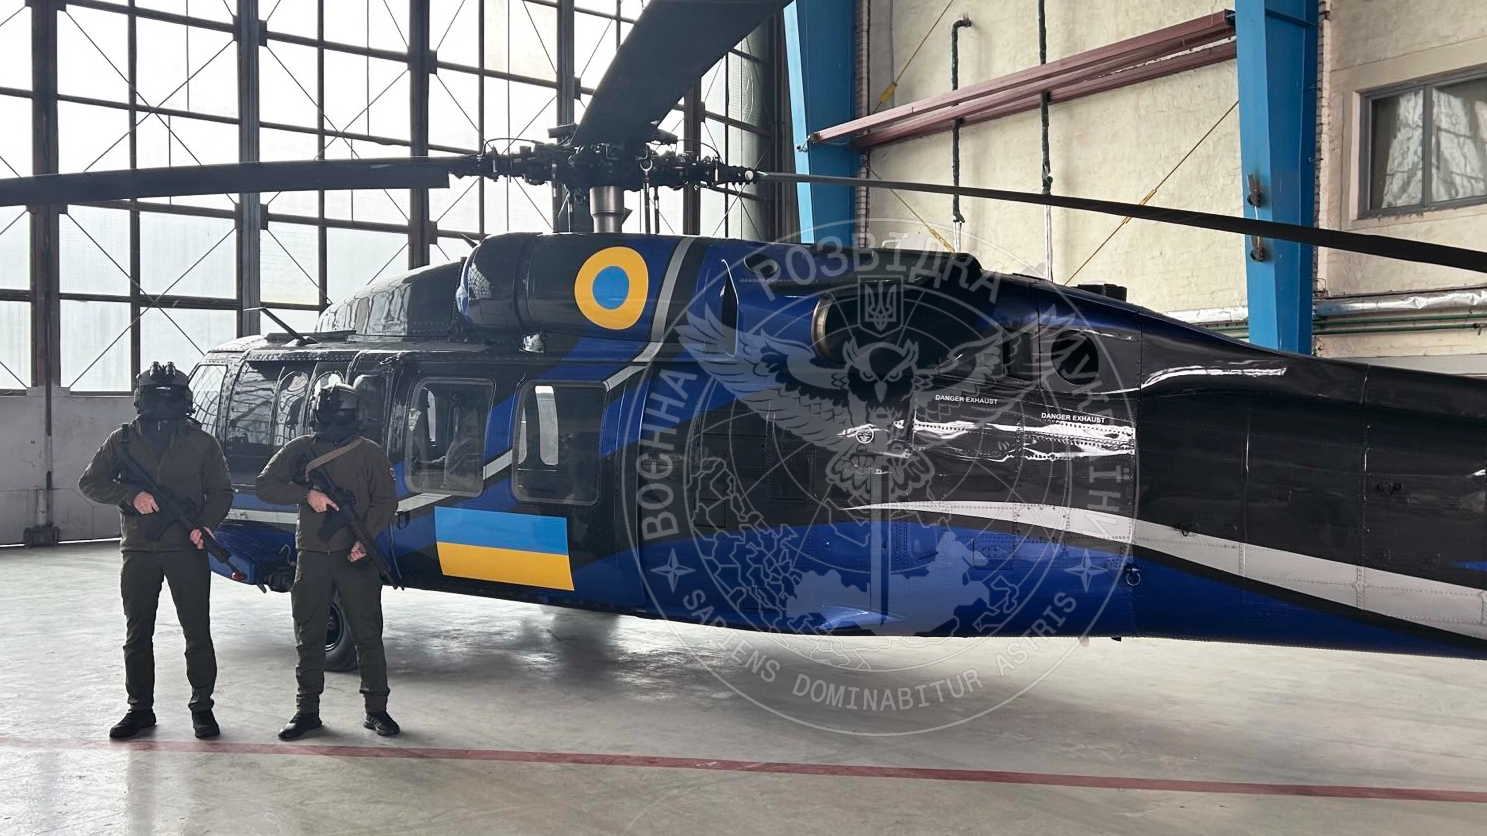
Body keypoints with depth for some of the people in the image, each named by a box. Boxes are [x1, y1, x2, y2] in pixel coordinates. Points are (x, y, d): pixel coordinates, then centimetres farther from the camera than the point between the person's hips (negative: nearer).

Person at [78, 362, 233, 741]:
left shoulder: (200, 442, 3)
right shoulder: (123, 439, 6)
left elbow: (221, 492, 4)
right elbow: (89, 482, 4)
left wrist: (206, 525, -14)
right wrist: (132, 495, -12)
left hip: (187, 550, -2)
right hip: (138, 552, 2)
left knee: (197, 632, 0)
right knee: (137, 634, 9)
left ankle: (202, 706, 11)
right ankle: (140, 708, 21)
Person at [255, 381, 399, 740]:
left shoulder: (370, 452, 3)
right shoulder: (301, 449, 7)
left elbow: (386, 502, 1)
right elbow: (264, 485, 3)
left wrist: (366, 538, -15)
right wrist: (307, 494, -12)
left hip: (356, 557, -1)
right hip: (312, 556, 2)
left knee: (368, 634, 1)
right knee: (309, 636, 7)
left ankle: (376, 709, 10)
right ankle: (307, 711, 18)